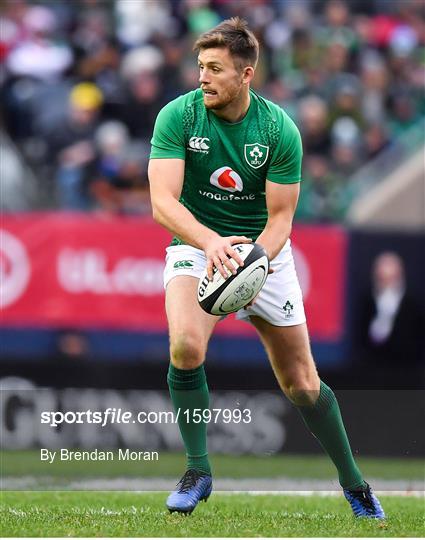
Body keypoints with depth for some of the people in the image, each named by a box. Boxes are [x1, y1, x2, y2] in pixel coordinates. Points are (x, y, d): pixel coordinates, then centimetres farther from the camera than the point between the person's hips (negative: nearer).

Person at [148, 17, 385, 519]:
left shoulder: (280, 129, -13)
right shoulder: (178, 116, -15)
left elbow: (280, 217, -11)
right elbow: (163, 203, -23)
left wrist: (252, 263, -31)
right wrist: (211, 243, -41)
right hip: (194, 244, -1)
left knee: (302, 385, 4)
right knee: (186, 344, -30)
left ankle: (353, 482, 25)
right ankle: (197, 471, -14)